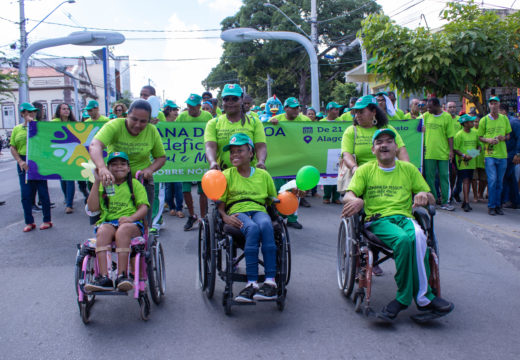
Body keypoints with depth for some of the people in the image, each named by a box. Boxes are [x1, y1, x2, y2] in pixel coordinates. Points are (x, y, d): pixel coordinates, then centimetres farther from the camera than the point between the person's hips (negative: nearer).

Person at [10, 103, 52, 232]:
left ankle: (47, 220, 14)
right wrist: (20, 161, -8)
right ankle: (29, 222, 14)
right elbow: (12, 148, 6)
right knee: (26, 194, 3)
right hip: (24, 164, 2)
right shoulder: (17, 129, 8)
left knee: (43, 191, 4)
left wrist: (33, 122, -12)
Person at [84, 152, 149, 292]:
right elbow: (92, 208, 5)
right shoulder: (103, 186, 21)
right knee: (103, 231, -34)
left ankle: (122, 275, -40)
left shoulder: (134, 183, 17)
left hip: (132, 224, -1)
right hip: (108, 222, 2)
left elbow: (144, 207, 5)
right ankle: (104, 277, -43)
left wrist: (131, 218, -17)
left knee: (122, 230, -37)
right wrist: (97, 182, 3)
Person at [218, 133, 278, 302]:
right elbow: (220, 203, 7)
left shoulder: (263, 175, 18)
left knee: (265, 225, -37)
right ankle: (252, 283, -41)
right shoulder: (227, 175, 12)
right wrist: (225, 217, -14)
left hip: (259, 210, 1)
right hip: (237, 212, -1)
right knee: (252, 228, -38)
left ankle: (270, 281, -41)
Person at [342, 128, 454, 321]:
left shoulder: (409, 169, 21)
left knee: (417, 236, -36)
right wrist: (356, 201, -21)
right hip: (377, 220, -2)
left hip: (404, 217, 2)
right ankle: (423, 297, -23)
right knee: (404, 239, -36)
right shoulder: (365, 170, 16)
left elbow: (431, 200, 19)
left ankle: (403, 298, -26)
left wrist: (424, 195, -6)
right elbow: (348, 196, 4)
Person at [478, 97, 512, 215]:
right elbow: (480, 137, 5)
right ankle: (491, 206, -1)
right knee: (492, 180, -10)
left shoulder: (504, 119, 8)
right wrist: (488, 140, -15)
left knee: (500, 182, 7)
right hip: (489, 154, -3)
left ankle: (498, 206, 16)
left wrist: (504, 138, -7)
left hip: (502, 154, 3)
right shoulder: (484, 120, 1)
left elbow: (508, 135, 15)